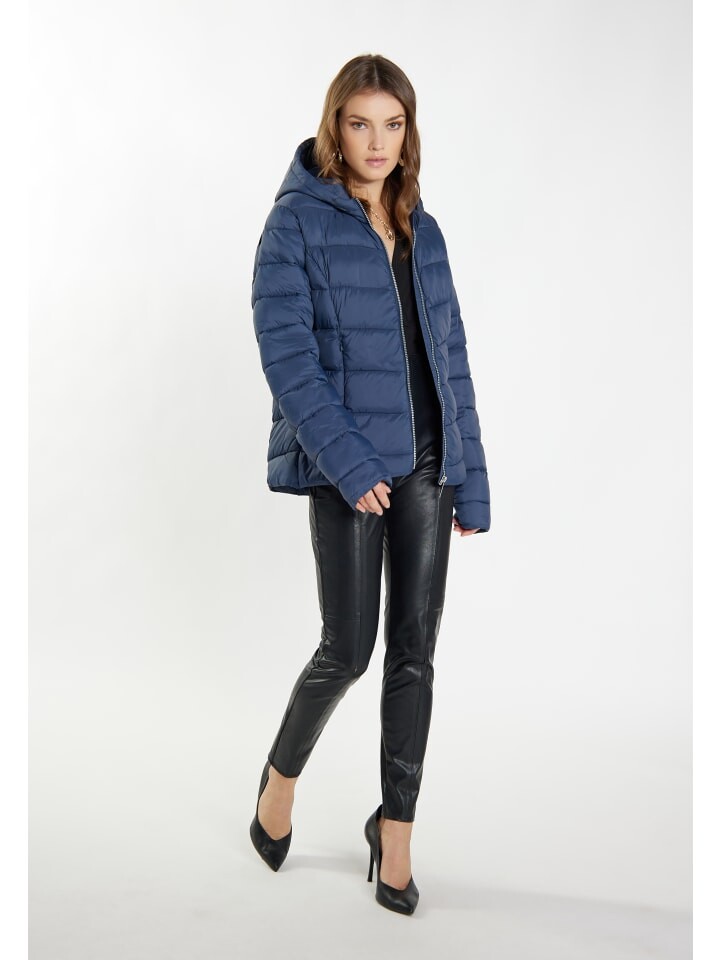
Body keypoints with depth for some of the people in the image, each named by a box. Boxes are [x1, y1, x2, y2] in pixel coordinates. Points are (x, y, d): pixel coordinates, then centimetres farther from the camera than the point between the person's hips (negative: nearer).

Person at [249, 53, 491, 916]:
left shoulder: (422, 230, 13)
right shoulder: (298, 219, -4)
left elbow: (451, 357, 12)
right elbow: (285, 350, -13)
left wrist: (471, 479, 8)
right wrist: (348, 462, -21)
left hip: (425, 465, 5)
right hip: (347, 466, -5)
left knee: (415, 651, 6)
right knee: (348, 649, -1)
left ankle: (396, 829, 21)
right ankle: (281, 773, 30)